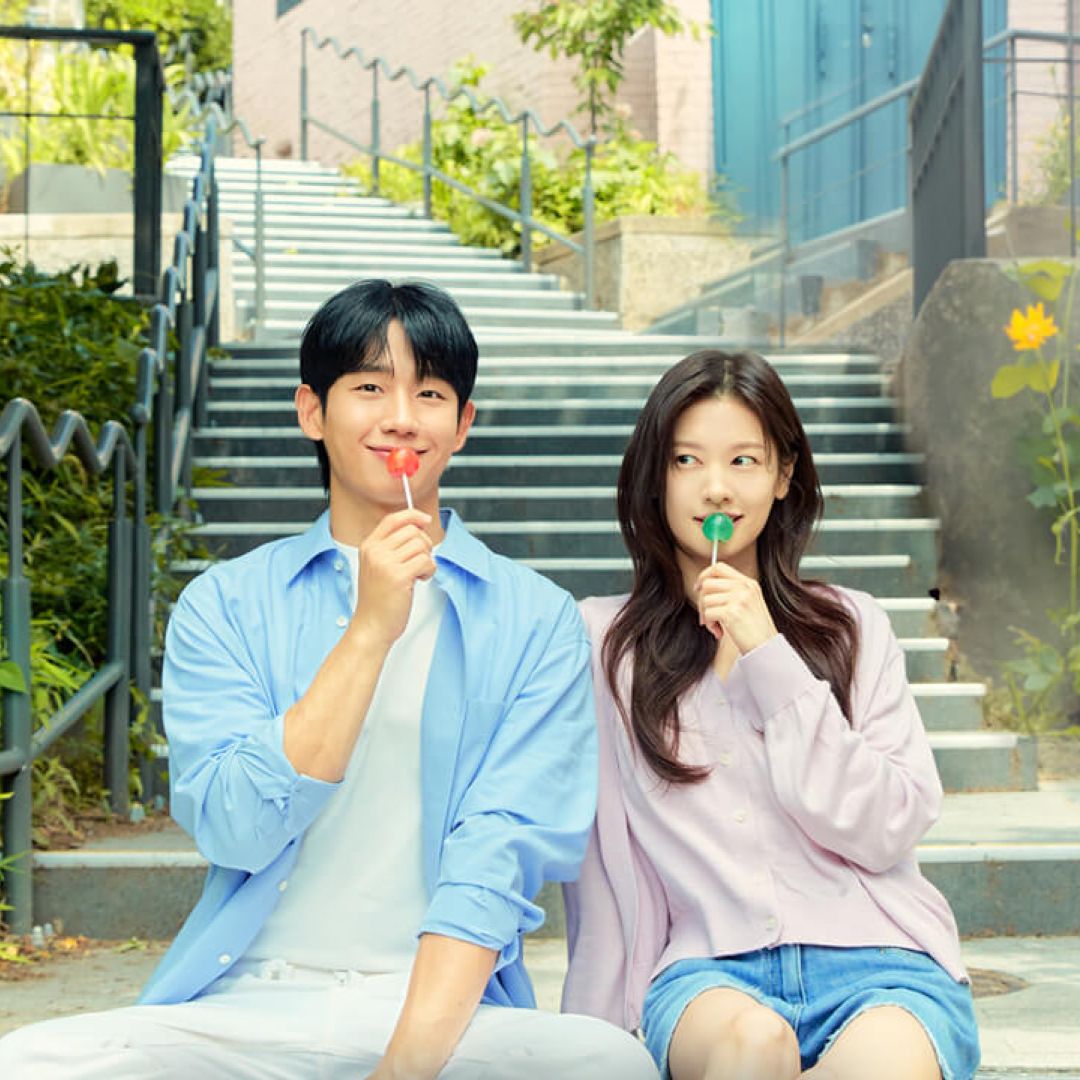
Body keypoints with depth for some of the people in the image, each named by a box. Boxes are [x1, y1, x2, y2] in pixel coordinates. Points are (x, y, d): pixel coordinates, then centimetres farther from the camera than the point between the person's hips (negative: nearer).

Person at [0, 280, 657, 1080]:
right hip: (245, 1008, 0)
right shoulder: (223, 606, 8)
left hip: (444, 1006, 0)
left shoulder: (535, 621, 5)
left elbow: (499, 854, -6)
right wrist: (370, 629, -12)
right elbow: (235, 830, -6)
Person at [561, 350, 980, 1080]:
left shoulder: (852, 627, 14)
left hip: (874, 951, 1)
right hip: (708, 969, -1)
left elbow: (888, 830, 1)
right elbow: (599, 861, 10)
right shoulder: (604, 642, 11)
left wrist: (769, 657, -5)